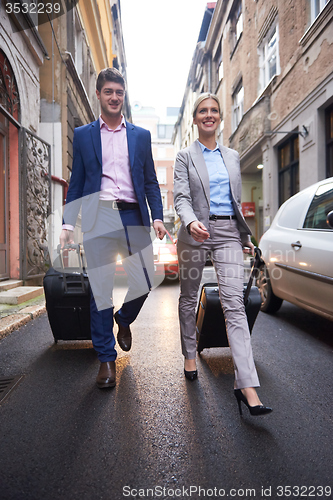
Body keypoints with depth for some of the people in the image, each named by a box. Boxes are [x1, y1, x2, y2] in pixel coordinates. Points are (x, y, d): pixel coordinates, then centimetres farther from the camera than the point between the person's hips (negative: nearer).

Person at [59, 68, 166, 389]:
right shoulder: (82, 135, 14)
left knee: (145, 281, -2)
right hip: (98, 218, -1)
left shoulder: (141, 135, 16)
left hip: (133, 216, 1)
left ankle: (124, 319, 33)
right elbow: (76, 183, 11)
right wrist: (68, 223, 2)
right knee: (100, 287, 0)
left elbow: (150, 182, 13)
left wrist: (157, 217, 0)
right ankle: (106, 358, 15)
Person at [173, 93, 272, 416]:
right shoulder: (185, 156, 6)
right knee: (189, 298, 9)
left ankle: (246, 384, -10)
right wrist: (190, 222, -28)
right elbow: (181, 197, -7)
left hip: (227, 232, 2)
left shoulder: (232, 156, 18)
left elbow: (237, 200, 19)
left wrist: (246, 236, 16)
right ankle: (190, 356, 32)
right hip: (195, 232, -1)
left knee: (234, 303, -10)